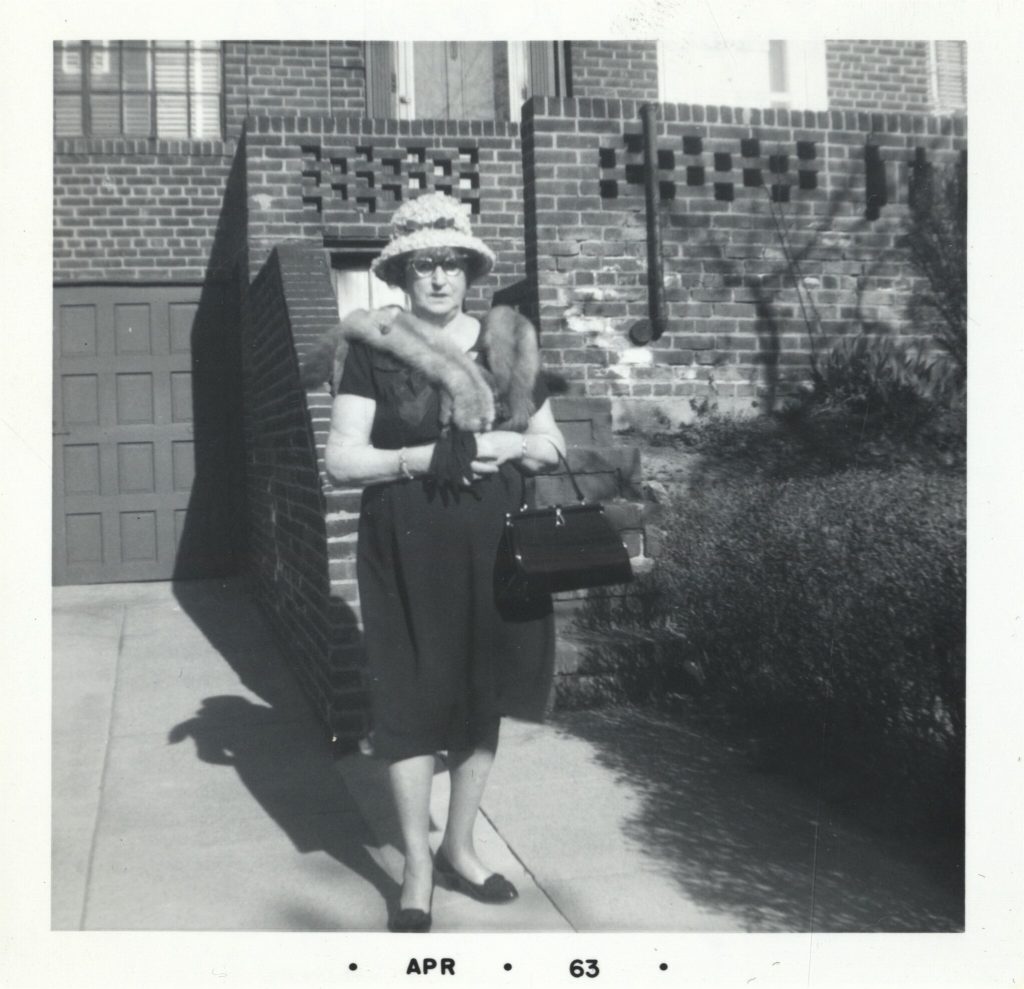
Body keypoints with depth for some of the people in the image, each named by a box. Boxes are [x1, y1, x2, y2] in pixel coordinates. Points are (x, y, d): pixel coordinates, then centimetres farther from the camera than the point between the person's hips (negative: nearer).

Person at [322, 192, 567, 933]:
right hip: (409, 552, -3)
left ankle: (460, 848, 27)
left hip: (491, 546, 3)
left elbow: (552, 446, 10)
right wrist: (426, 459, -19)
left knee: (484, 696, 10)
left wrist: (503, 444, -10)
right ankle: (418, 867, 17)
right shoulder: (374, 350, -2)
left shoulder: (507, 345, 7)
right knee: (412, 700, 2)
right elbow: (343, 459, -7)